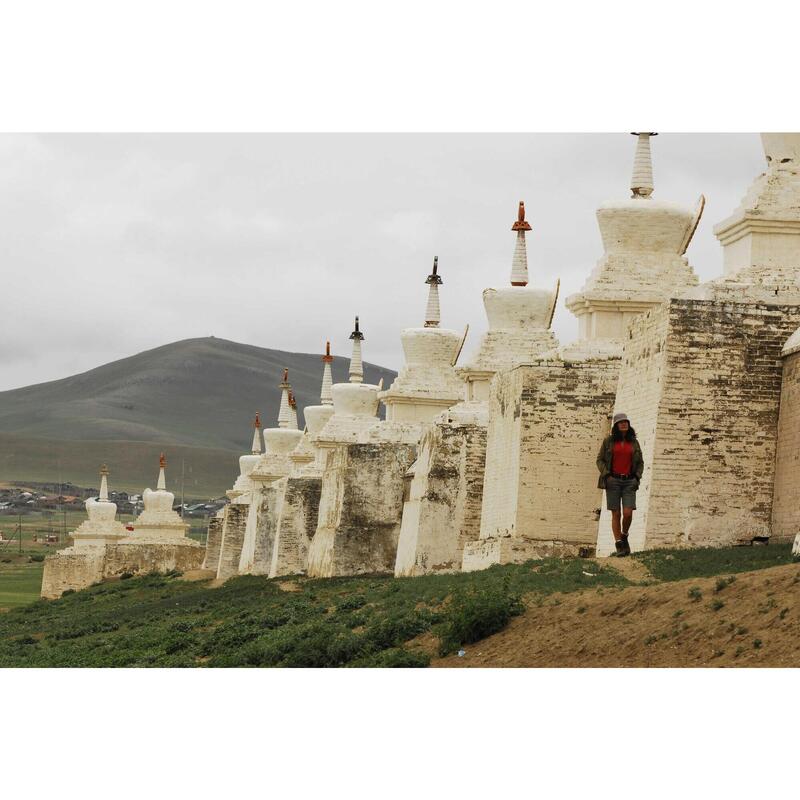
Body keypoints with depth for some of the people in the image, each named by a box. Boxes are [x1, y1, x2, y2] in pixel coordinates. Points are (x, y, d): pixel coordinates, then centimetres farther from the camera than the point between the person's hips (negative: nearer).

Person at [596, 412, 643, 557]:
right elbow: (600, 460, 3)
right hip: (613, 481, -1)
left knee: (628, 513, -12)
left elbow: (640, 463, 13)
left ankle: (624, 536, 16)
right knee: (616, 514, -3)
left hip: (629, 482, 1)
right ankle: (619, 547, 2)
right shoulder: (608, 441, 2)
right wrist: (607, 476, -10)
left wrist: (637, 478, -2)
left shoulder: (634, 442, 8)